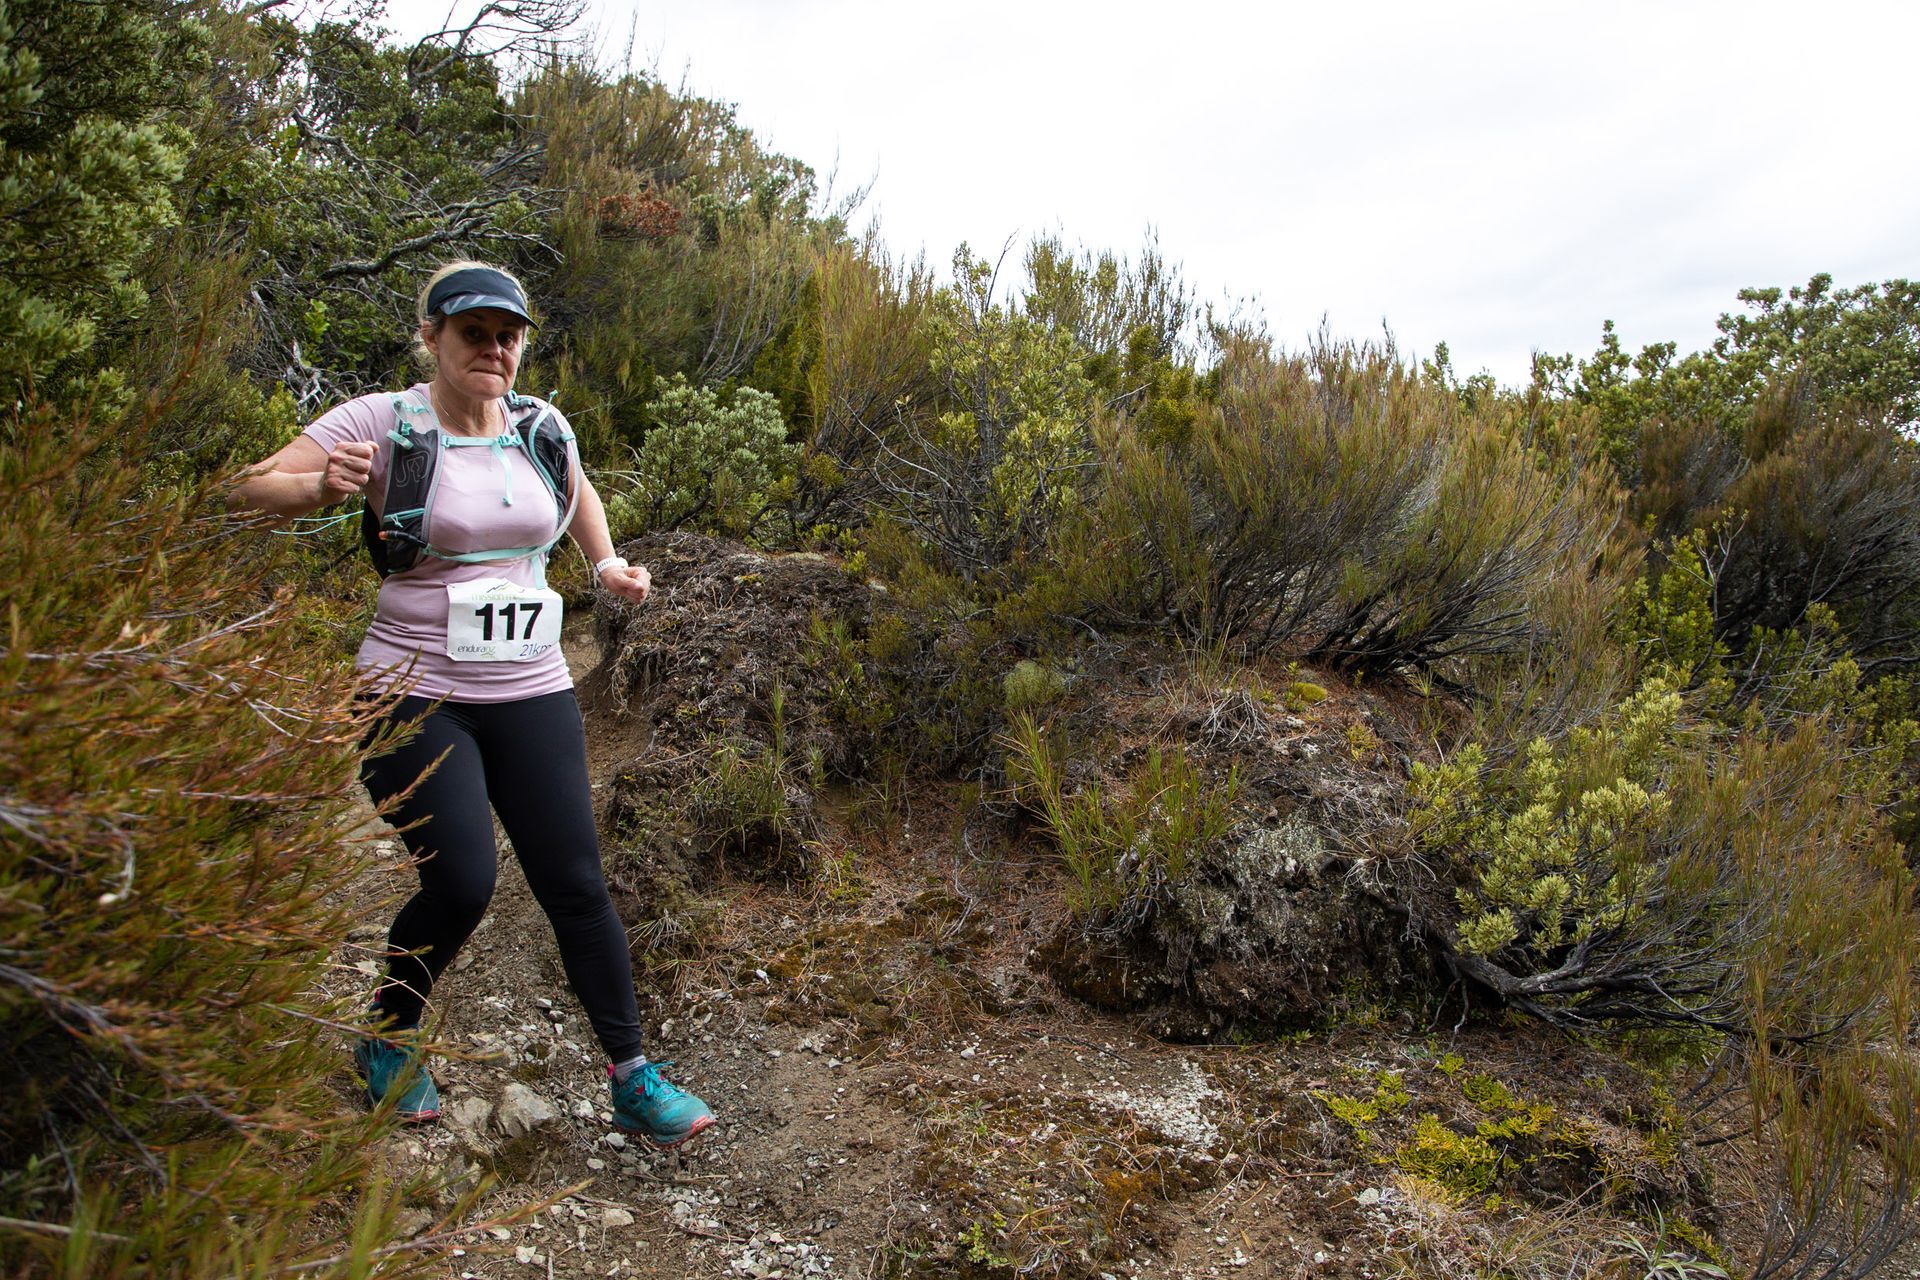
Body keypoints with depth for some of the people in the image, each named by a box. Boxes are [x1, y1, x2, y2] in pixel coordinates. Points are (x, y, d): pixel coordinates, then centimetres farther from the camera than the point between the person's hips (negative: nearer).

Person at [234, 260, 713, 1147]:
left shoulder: (541, 426, 6)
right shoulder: (384, 422, -6)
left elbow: (577, 489, 28)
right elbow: (254, 488, -9)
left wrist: (606, 562, 12)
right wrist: (321, 489, -29)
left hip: (531, 693, 4)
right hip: (416, 695, -3)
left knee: (575, 883, 1)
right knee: (460, 884, -9)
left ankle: (633, 1082, 11)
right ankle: (387, 1044, 23)